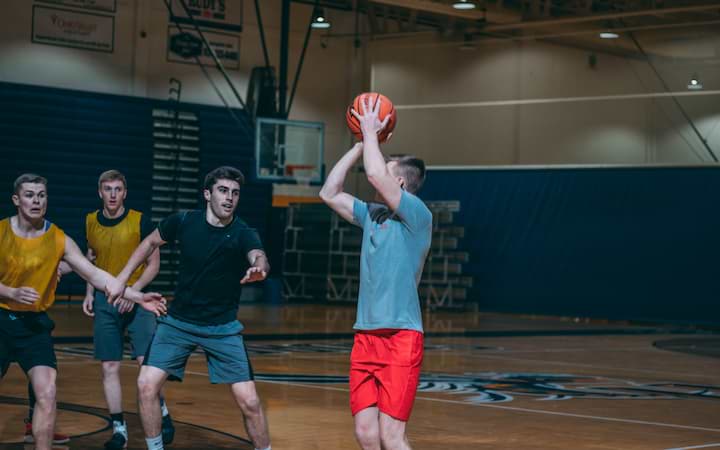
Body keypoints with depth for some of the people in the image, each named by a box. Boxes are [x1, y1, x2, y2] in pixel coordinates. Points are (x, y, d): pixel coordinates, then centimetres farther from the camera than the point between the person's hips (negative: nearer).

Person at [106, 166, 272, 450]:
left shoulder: (243, 234, -16)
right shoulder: (183, 222, -8)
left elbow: (259, 257, -37)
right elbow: (150, 243, 11)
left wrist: (258, 269, -61)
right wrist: (121, 280, 8)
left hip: (222, 328, -2)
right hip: (177, 321, 2)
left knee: (249, 402, -9)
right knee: (146, 385, -11)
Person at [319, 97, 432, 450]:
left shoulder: (417, 215, -7)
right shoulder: (372, 215, 15)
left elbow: (375, 175, -19)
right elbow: (329, 193, 15)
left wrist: (370, 131, -4)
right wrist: (361, 143, 13)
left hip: (400, 337, -7)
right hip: (366, 336, 7)